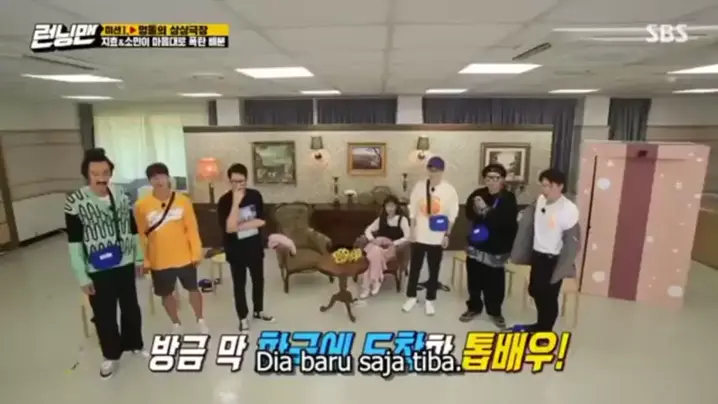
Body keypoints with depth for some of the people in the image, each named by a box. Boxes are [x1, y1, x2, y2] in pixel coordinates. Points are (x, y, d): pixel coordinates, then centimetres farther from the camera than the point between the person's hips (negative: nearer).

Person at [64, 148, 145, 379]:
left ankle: (134, 344, 39)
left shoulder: (122, 196, -2)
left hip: (125, 265, 3)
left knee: (131, 308, 17)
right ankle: (111, 355, 33)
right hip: (97, 271, -3)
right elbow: (74, 242, -11)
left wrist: (139, 258, 9)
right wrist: (82, 276, -10)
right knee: (104, 315, 11)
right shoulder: (75, 202, -14)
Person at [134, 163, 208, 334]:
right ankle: (176, 325, 38)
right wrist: (145, 261, -1)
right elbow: (141, 236, -3)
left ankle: (200, 321, 35)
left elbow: (192, 229, -4)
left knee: (193, 289, 15)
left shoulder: (183, 200, -8)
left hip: (184, 257, 0)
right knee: (166, 294, 15)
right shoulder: (141, 205, -8)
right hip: (159, 261, 1)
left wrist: (196, 253, -3)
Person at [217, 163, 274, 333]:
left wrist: (240, 226, -19)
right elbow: (229, 228, -26)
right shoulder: (224, 201, -16)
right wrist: (236, 203, -32)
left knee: (258, 280, 17)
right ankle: (243, 318, 28)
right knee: (239, 284, 10)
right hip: (235, 249, -3)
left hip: (255, 246, 3)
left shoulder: (255, 195, -6)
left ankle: (258, 311, 38)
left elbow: (261, 221, -11)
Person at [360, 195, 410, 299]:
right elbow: (368, 230, 15)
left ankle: (375, 280, -22)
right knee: (373, 253, -34)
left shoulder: (402, 219, 4)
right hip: (377, 246, 3)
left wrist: (393, 243, -16)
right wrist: (373, 240, -5)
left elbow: (407, 237, -6)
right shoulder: (381, 219, 18)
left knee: (376, 252, -36)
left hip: (392, 248, -3)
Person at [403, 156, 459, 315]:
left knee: (434, 270, 10)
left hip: (438, 238, -1)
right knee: (414, 267, 11)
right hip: (419, 236, 1)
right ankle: (411, 297, 27)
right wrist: (412, 231, 0)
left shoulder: (449, 189, -6)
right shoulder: (419, 186, -3)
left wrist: (447, 235, -3)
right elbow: (412, 211, 3)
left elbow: (452, 215, 0)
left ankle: (430, 300, 26)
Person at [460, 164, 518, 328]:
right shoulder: (478, 194, 1)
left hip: (496, 248, -3)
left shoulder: (508, 198, -8)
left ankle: (495, 311, 27)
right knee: (474, 279, 13)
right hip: (476, 245, 3)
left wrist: (485, 210, -22)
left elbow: (506, 220, -21)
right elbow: (469, 213, -11)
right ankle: (474, 307, 32)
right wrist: (488, 214, -26)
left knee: (495, 282, 6)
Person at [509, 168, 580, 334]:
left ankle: (545, 331, 24)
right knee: (535, 291, 19)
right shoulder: (540, 200, -2)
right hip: (537, 255, 7)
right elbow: (530, 222, 13)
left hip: (553, 259, -6)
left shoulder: (569, 209, -19)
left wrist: (563, 268, -15)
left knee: (549, 297, 6)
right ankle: (540, 325, 40)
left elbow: (572, 241, -16)